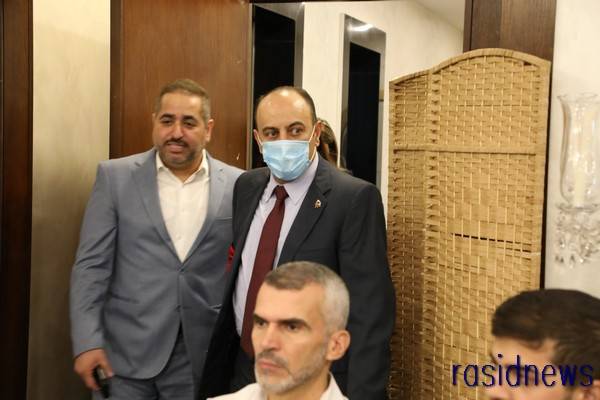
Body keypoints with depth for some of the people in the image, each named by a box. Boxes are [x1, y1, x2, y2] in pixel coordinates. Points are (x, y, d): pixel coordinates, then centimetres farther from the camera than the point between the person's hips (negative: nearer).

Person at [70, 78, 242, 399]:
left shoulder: (238, 185, 0)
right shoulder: (115, 176, -1)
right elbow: (91, 265, -3)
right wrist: (88, 341, -9)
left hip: (202, 357, 1)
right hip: (125, 352, 0)